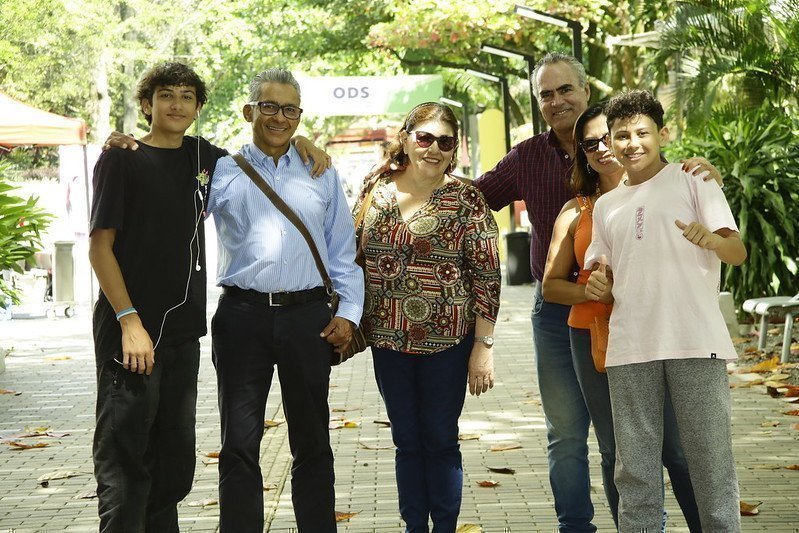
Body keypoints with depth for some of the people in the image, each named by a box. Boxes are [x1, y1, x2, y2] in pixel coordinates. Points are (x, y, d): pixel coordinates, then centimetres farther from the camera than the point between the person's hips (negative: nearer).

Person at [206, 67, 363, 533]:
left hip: (308, 316, 1)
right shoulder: (221, 172, 8)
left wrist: (348, 311, 2)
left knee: (312, 441, 10)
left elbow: (344, 250, 13)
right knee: (240, 442, 2)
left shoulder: (322, 174, 13)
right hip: (243, 315, -1)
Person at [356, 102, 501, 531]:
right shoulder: (376, 194, 5)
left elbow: (487, 277, -6)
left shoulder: (466, 200, -5)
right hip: (389, 340, 4)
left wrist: (483, 346, -10)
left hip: (447, 341, -3)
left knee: (440, 440, 5)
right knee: (407, 441, 12)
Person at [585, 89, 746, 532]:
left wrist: (710, 239, -26)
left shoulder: (692, 180, 6)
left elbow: (738, 253, -3)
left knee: (711, 462, -4)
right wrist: (597, 287, 1)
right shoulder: (607, 205, 20)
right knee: (634, 471, 4)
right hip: (630, 348, 4)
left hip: (695, 343, -4)